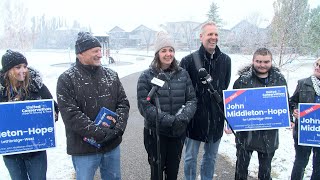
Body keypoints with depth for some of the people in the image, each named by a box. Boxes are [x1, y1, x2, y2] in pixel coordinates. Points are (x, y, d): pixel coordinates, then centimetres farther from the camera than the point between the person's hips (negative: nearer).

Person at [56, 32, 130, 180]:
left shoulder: (111, 75, 6)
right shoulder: (67, 79, -9)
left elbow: (123, 103, 5)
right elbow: (71, 115, -17)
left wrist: (117, 128, -13)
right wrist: (101, 133, -21)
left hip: (112, 145, 5)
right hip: (84, 148, -4)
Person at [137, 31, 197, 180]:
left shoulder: (183, 74, 2)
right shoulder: (147, 76, -6)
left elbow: (192, 100, 0)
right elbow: (144, 106, -13)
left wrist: (183, 117, -20)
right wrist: (169, 120, -23)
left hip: (178, 132, 3)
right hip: (155, 132, -2)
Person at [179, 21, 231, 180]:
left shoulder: (225, 60, 2)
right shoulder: (189, 60, -9)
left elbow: (226, 87, 11)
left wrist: (224, 110, 9)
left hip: (216, 118, 3)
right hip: (195, 117, -3)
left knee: (211, 156, 18)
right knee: (191, 158, 11)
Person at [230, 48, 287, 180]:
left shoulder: (279, 79, 0)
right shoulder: (243, 79, -9)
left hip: (269, 133, 2)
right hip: (246, 131, -2)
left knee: (266, 169, 20)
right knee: (241, 166, 14)